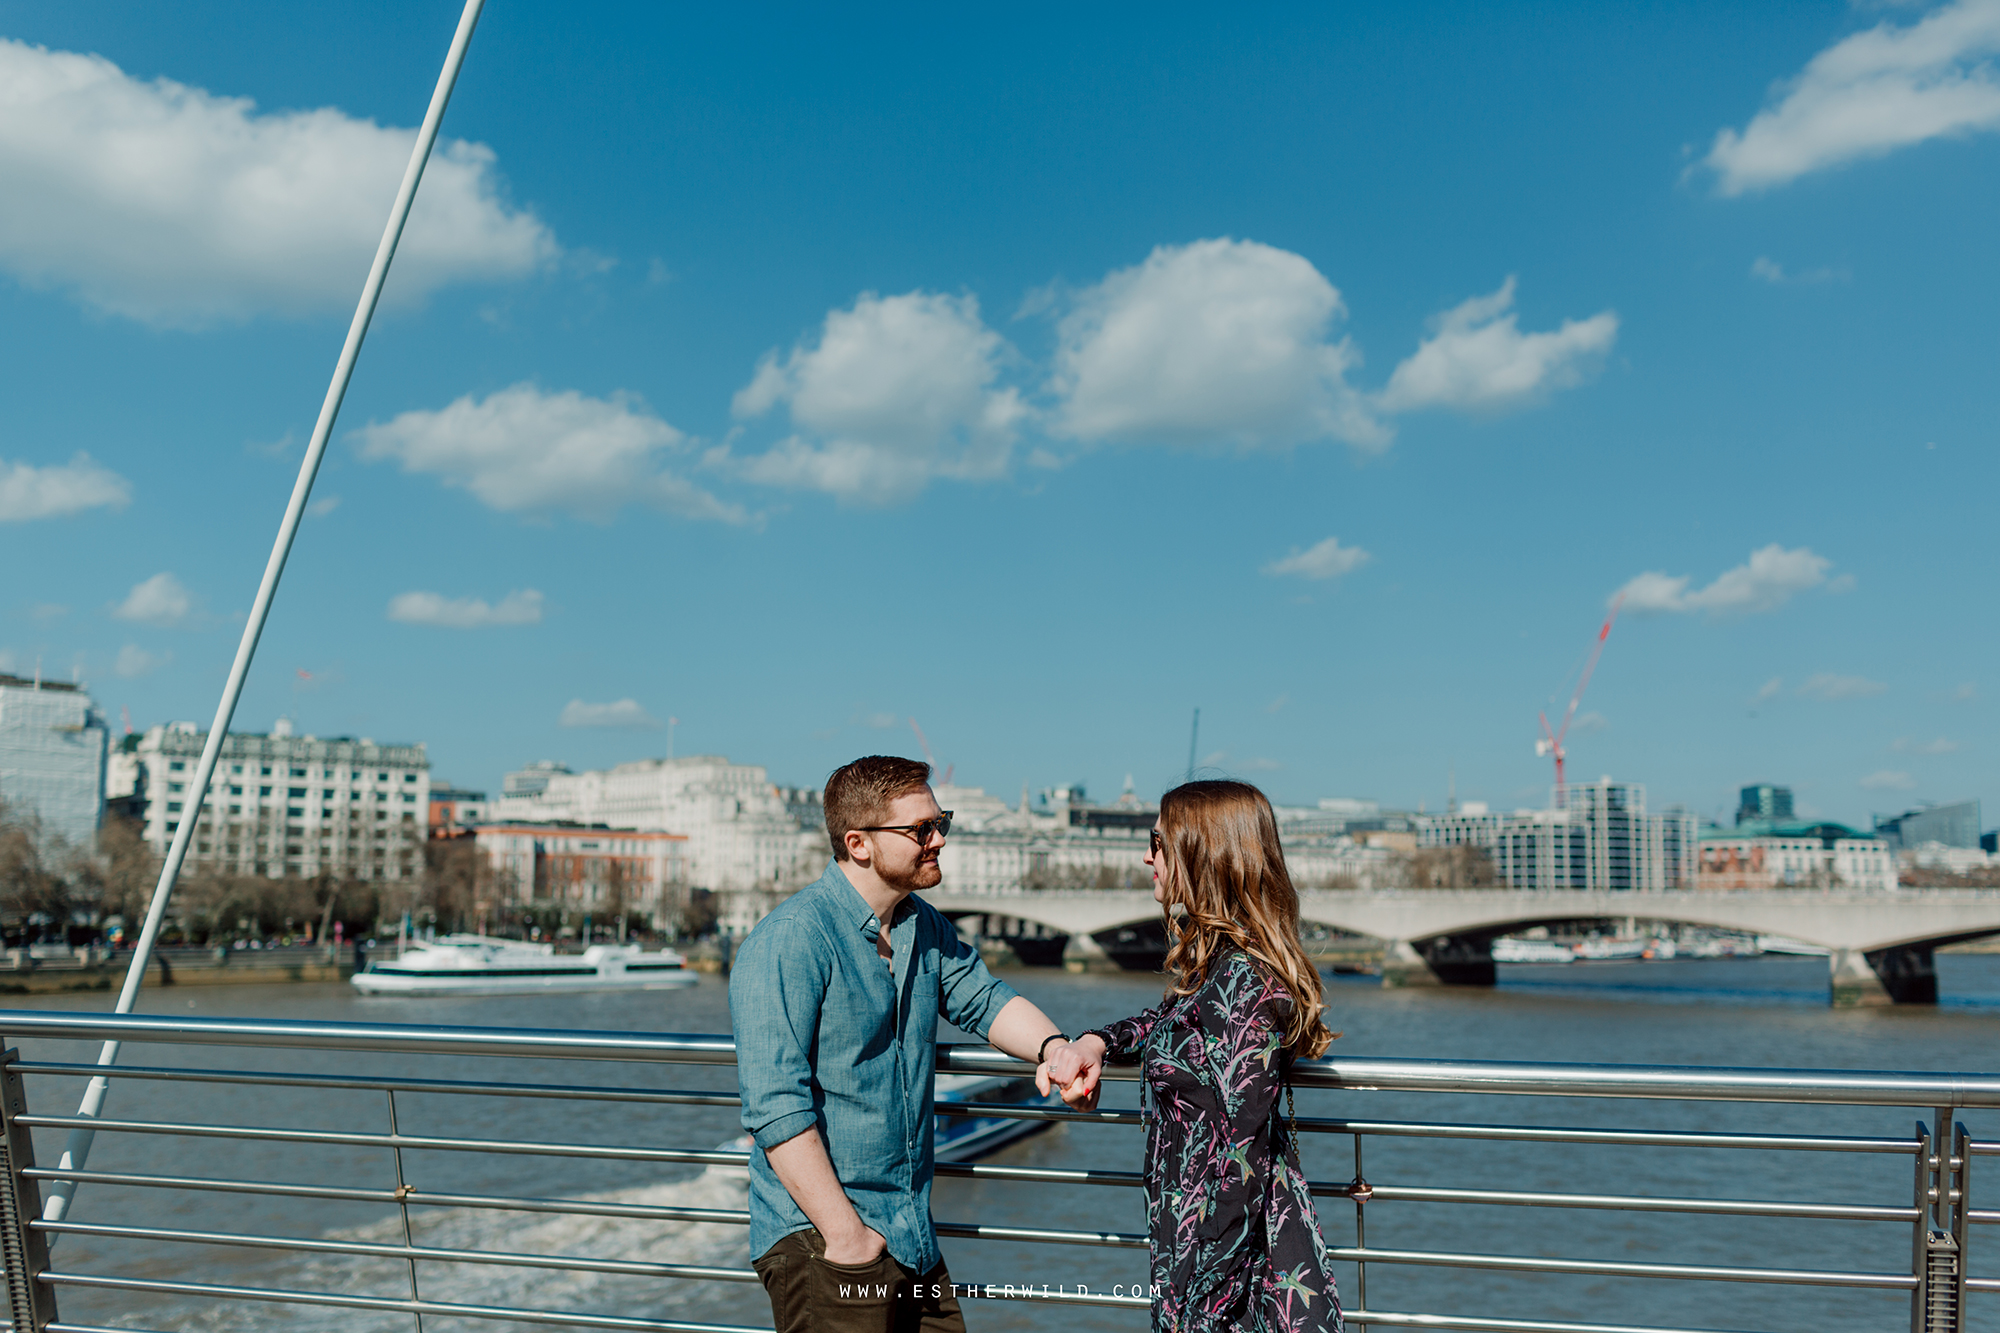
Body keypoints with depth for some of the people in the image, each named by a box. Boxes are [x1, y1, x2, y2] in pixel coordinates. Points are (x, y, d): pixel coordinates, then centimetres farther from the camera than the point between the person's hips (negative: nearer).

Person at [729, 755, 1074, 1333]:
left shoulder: (926, 926, 10)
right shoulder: (789, 942, -18)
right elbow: (776, 1108, -22)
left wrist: (1055, 1046, -10)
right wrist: (847, 1236, -22)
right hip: (818, 1239, -8)